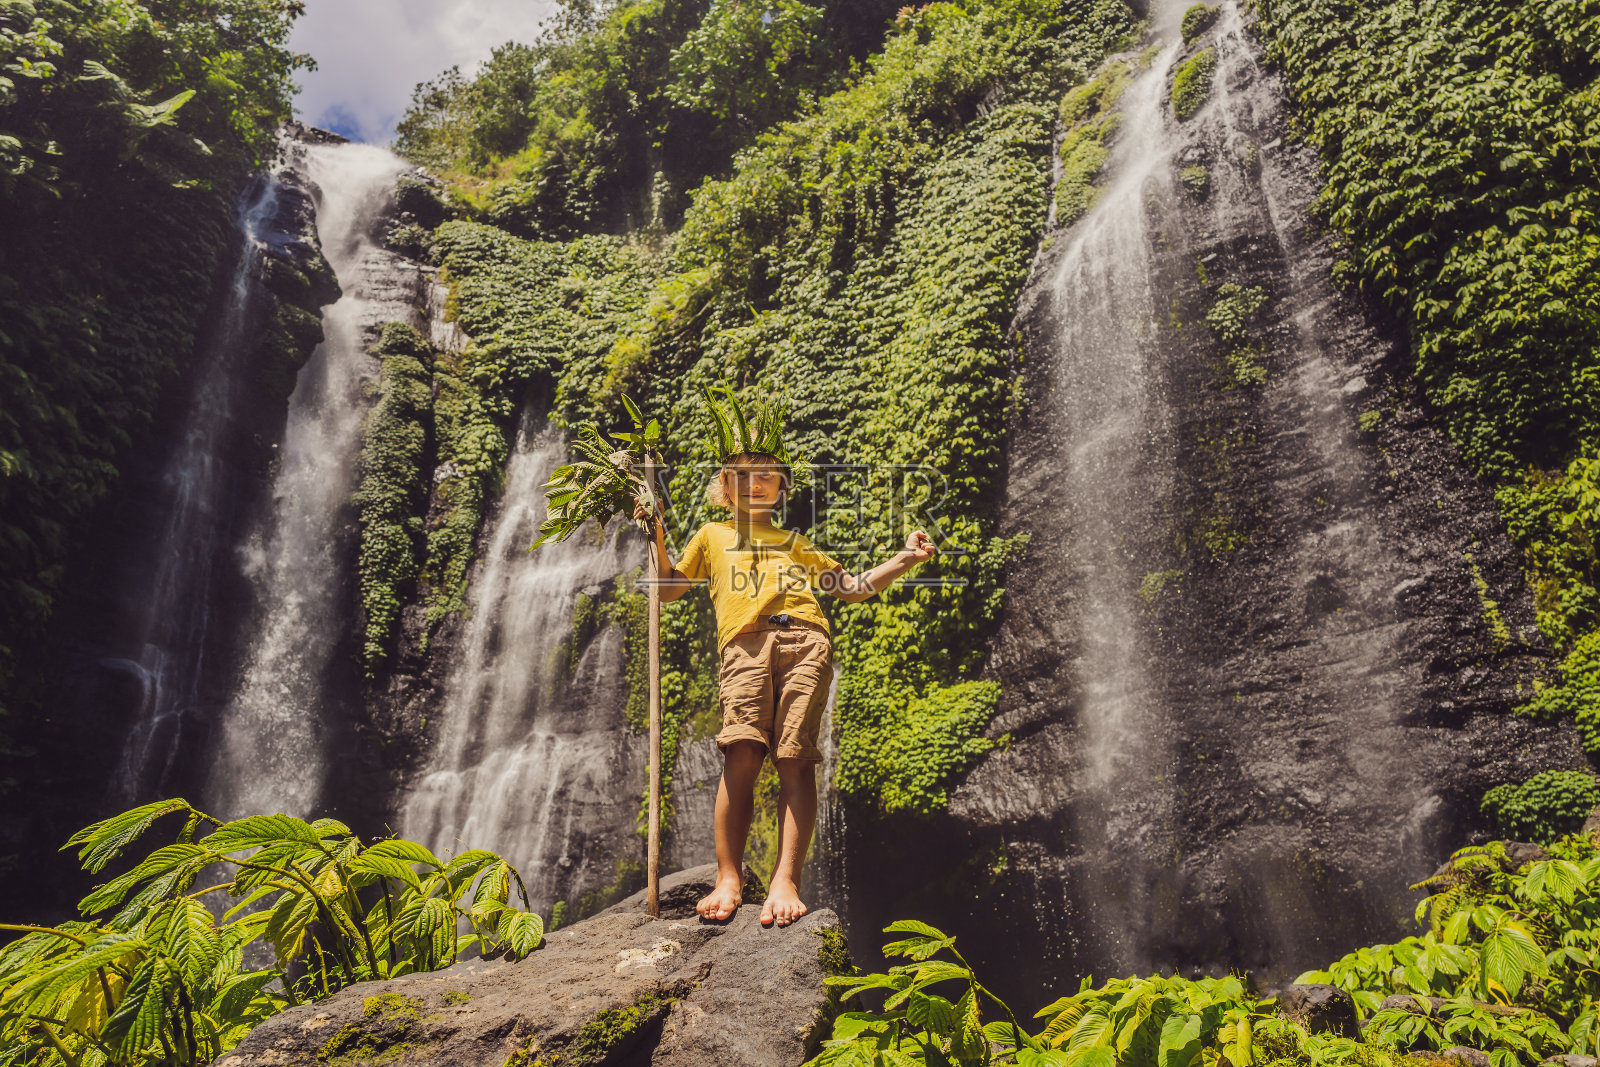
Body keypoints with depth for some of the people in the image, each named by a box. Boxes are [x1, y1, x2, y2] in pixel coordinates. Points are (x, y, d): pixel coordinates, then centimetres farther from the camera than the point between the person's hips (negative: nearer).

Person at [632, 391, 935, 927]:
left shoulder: (793, 541, 34)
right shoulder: (712, 536, 32)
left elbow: (852, 587, 30)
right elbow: (669, 588, 29)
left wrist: (904, 559, 18)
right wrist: (657, 536, 16)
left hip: (806, 640, 1)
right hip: (744, 643, -1)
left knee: (794, 760, -11)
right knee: (742, 754, -17)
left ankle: (786, 881, -14)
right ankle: (729, 879, -12)